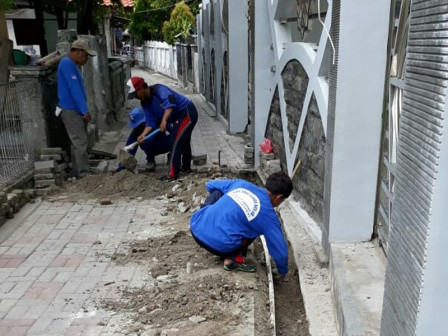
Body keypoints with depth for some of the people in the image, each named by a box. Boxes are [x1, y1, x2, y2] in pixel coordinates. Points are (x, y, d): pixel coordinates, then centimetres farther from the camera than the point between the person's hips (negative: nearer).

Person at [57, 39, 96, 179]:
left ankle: (78, 173, 18)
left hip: (76, 110, 10)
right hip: (70, 110, -10)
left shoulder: (73, 65, 16)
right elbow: (74, 89, -21)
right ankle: (84, 174, -9)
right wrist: (85, 110, -23)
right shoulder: (67, 63, -15)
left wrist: (83, 110, 17)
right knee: (80, 142, -11)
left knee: (78, 142, 12)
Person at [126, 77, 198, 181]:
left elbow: (170, 101, -38)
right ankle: (186, 167, 42)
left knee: (175, 142, -13)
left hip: (187, 113, -10)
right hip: (181, 116, 10)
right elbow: (151, 121, 0)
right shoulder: (145, 103, 5)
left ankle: (172, 174, -10)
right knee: (183, 141, 23)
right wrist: (143, 134, -15)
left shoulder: (158, 89, -21)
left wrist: (164, 120, -45)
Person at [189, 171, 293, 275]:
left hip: (196, 227, 5)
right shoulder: (268, 215, -2)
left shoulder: (241, 183, 10)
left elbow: (210, 185, 23)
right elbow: (280, 251, 4)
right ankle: (233, 258, 4)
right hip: (218, 245, -5)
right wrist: (283, 272, 25)